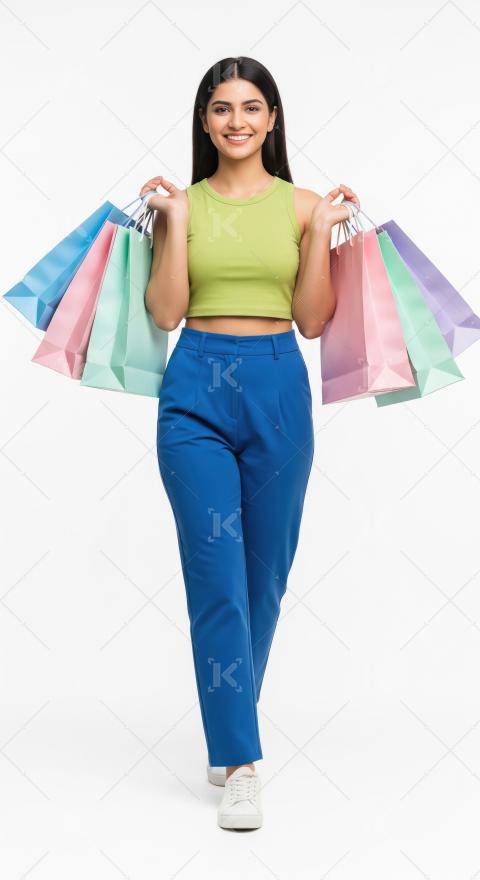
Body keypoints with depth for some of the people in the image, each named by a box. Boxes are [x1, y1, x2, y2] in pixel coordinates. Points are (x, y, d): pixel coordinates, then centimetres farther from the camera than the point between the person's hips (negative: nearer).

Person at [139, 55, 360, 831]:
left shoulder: (303, 205, 7)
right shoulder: (182, 203, 7)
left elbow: (313, 320, 3)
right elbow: (165, 314, -2)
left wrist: (322, 229, -3)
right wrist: (174, 221, -5)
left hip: (278, 388, 1)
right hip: (196, 390, -1)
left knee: (265, 575, 8)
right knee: (217, 576, -6)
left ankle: (228, 732, 29)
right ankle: (239, 764, -1)